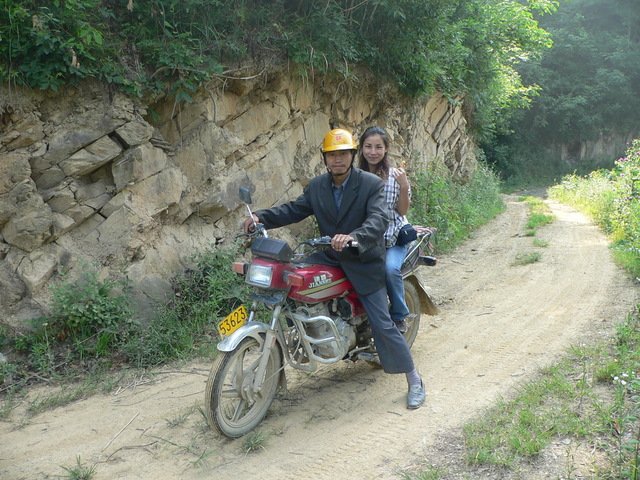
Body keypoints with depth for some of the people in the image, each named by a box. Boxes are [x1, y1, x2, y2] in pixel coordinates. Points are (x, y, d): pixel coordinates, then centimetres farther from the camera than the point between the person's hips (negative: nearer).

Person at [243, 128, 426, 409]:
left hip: (363, 262, -5)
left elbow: (379, 220, -27)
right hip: (329, 257, 5)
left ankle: (414, 381, 11)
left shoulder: (372, 185, -14)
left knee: (382, 325, -6)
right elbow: (295, 209, 2)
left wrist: (353, 237, -47)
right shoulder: (316, 186, 2)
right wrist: (262, 217, -15)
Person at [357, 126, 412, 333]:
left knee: (390, 268, -29)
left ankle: (399, 316, -4)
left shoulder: (394, 176, -2)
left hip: (393, 238, -2)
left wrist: (404, 186, -17)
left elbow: (402, 211, -2)